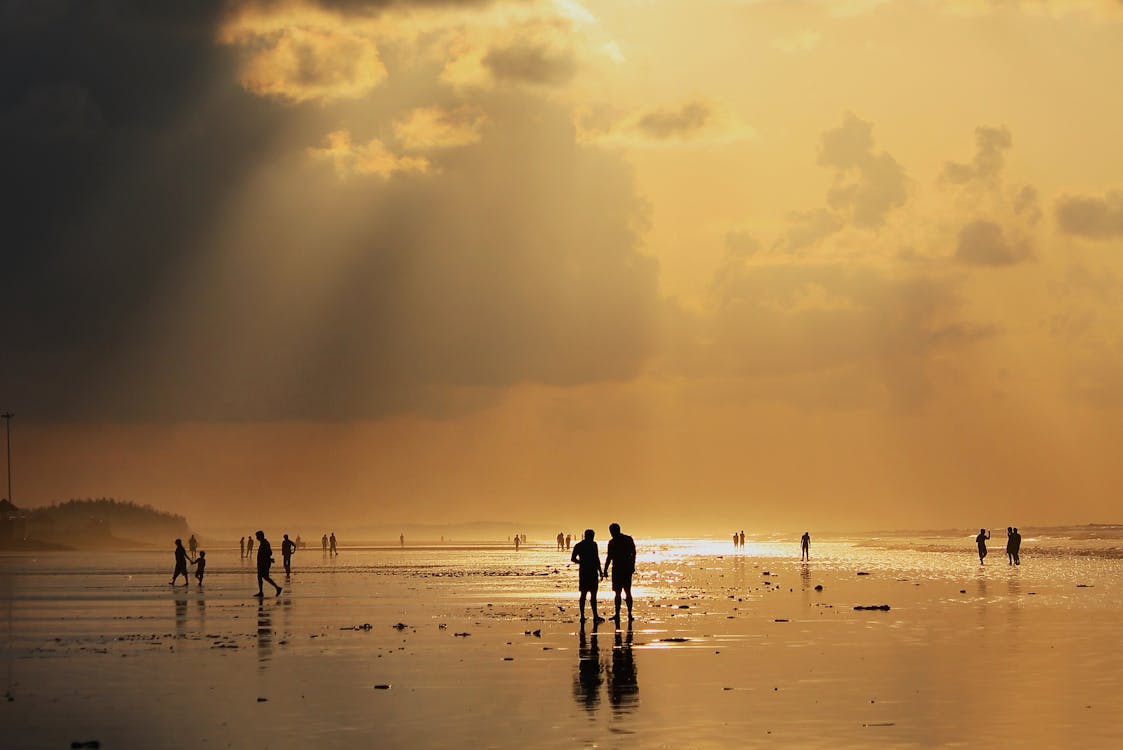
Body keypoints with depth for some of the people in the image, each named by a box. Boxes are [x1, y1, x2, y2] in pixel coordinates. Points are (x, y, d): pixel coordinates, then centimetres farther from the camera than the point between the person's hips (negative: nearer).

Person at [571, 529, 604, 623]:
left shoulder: (578, 546, 9)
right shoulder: (593, 545, -7)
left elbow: (572, 559, 12)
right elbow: (596, 559, -11)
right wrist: (600, 572, -8)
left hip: (582, 572, 5)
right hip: (592, 572, -5)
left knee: (583, 594, 11)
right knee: (593, 594, -6)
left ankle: (582, 616, 9)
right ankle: (595, 617, -10)